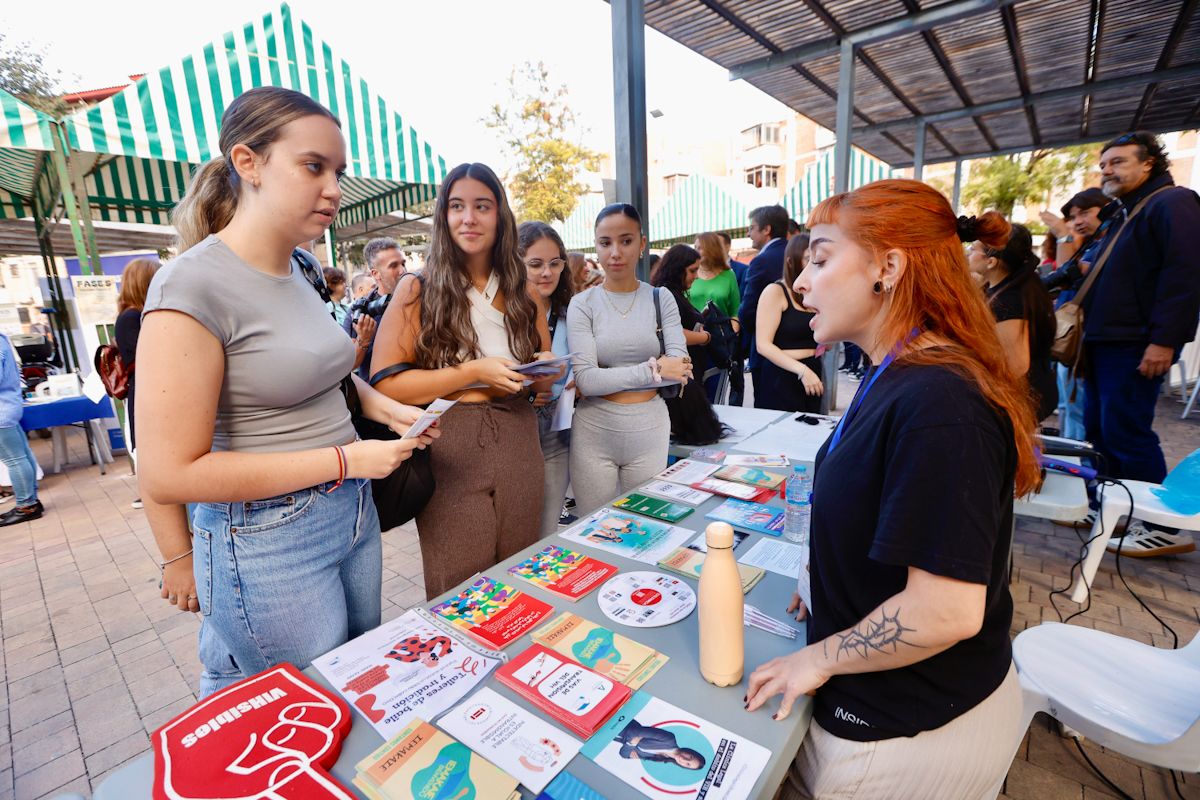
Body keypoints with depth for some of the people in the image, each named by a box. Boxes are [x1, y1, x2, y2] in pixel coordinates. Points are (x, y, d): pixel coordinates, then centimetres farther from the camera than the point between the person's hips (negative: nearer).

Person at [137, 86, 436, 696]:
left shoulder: (300, 272, 5)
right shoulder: (193, 285, -18)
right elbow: (168, 475, -20)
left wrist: (382, 407, 2)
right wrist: (346, 460, -21)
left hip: (352, 512, 8)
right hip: (269, 541, -7)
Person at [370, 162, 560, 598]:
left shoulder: (523, 295, 8)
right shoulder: (418, 291, -3)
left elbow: (546, 381, 16)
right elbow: (385, 383, -11)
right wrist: (475, 372, -18)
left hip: (517, 447, 4)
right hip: (450, 451, -3)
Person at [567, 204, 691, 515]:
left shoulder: (662, 298, 2)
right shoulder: (582, 304, -3)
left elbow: (681, 369, -7)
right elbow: (585, 381, -13)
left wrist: (610, 377, -12)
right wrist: (653, 369, -13)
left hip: (650, 431, 2)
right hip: (594, 434, -1)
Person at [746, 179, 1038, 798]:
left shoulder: (937, 406, -30)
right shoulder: (902, 378, 2)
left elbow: (946, 611, -31)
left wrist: (818, 658, -18)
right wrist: (829, 580, 6)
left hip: (907, 736, -8)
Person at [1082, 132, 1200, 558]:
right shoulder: (1122, 214, 21)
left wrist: (1164, 340, -24)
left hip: (1136, 343, -9)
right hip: (1106, 340, 9)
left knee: (1126, 432, -7)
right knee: (1100, 430, 11)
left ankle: (1165, 526, 4)